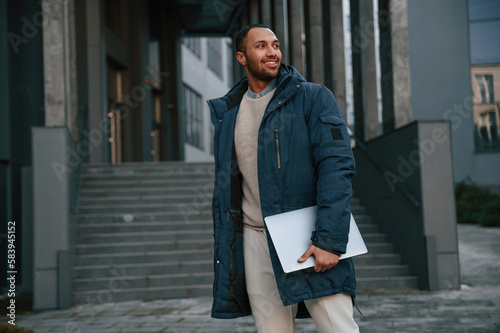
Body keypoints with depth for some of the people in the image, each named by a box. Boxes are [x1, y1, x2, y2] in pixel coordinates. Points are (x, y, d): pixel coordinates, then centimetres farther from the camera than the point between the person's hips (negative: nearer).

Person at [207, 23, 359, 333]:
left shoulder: (314, 98, -1)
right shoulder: (226, 111, 13)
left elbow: (337, 165, -12)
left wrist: (330, 240, -21)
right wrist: (222, 248, 14)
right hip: (255, 240, 4)